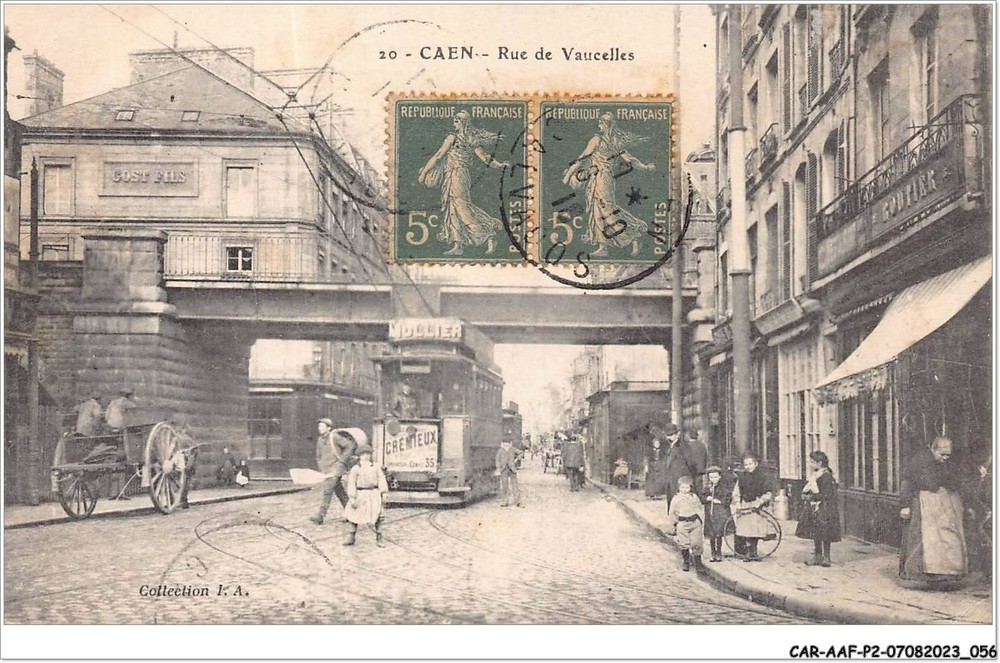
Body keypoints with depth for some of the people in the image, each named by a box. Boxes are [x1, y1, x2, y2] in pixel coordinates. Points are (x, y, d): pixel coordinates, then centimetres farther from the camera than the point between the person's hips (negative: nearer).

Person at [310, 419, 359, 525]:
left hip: (336, 467, -8)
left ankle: (320, 516, -19)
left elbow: (350, 445, -12)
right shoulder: (320, 440, 11)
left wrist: (343, 459, -11)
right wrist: (322, 470, 11)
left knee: (327, 490, -16)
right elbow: (318, 457, 22)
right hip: (326, 469, 8)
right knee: (339, 492, 12)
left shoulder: (335, 437, -10)